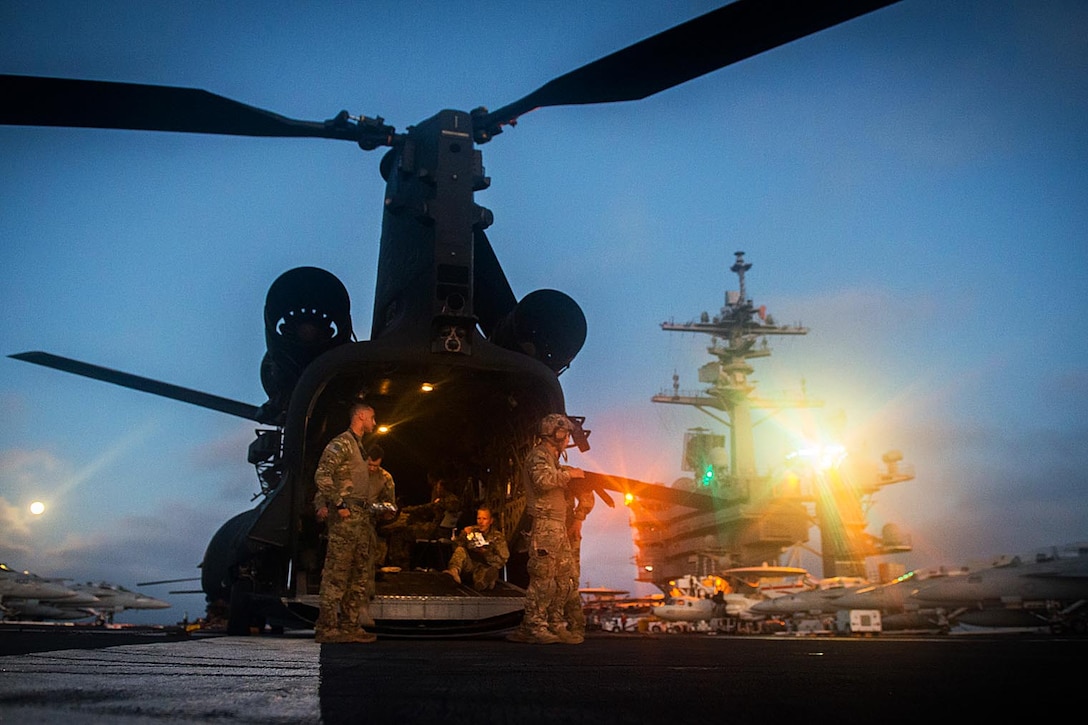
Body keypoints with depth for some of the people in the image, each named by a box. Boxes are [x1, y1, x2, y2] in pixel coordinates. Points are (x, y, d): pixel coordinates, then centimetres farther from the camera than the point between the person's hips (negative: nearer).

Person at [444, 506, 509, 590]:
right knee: (460, 550, -23)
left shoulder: (498, 537, -1)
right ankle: (454, 572, -50)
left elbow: (501, 561, -6)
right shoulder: (472, 531, 4)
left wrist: (486, 553, -22)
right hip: (470, 565, 3)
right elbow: (456, 548, 2)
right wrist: (463, 535, -16)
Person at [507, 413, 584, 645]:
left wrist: (569, 479, 10)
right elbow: (544, 479, -27)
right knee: (543, 577, -8)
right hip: (545, 524, -10)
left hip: (558, 526, 10)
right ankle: (534, 627, -2)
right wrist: (568, 473, -15)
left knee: (565, 577, 10)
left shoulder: (552, 457, 24)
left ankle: (555, 625, 16)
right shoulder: (538, 455, -7)